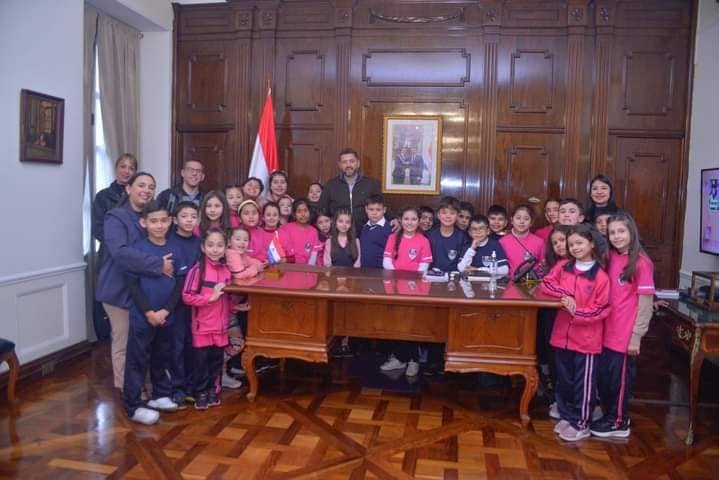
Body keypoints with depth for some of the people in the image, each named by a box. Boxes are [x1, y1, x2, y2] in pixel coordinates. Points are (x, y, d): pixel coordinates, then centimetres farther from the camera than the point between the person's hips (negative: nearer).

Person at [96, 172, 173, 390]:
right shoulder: (116, 217, -14)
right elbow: (120, 252, -30)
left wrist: (165, 263, -5)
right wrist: (158, 264, -32)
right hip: (120, 289, -6)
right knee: (124, 344, 5)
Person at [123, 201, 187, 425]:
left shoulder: (175, 251, 3)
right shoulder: (138, 249, -8)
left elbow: (180, 283, 3)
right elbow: (132, 284, -10)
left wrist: (166, 310, -8)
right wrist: (148, 312, -15)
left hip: (166, 317, 4)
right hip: (142, 317, -4)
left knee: (162, 359, 17)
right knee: (137, 361, 3)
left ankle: (160, 395, 33)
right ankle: (133, 406, 13)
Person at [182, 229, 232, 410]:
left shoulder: (227, 270, 3)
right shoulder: (197, 269, -13)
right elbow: (187, 296, -15)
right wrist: (210, 298, -21)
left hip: (221, 326, 4)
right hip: (203, 326, -4)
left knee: (217, 360, 14)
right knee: (201, 361, 7)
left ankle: (212, 390, 31)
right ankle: (201, 393, 23)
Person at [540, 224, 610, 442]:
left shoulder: (601, 276, -11)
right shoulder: (562, 266, 4)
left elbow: (602, 309, -12)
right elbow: (546, 284, 0)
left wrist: (578, 313, -20)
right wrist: (564, 295, -16)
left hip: (586, 338, -5)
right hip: (562, 335, 5)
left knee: (583, 383, 7)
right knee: (563, 380, 17)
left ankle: (581, 424, 21)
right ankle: (566, 416, 33)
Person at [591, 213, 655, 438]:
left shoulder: (641, 262, -13)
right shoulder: (611, 258, 6)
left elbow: (646, 303, -13)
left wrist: (636, 336, -13)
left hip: (625, 334, -6)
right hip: (607, 331, 6)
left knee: (619, 377, 7)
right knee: (602, 375, 14)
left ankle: (619, 422, 25)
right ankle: (610, 415, 33)